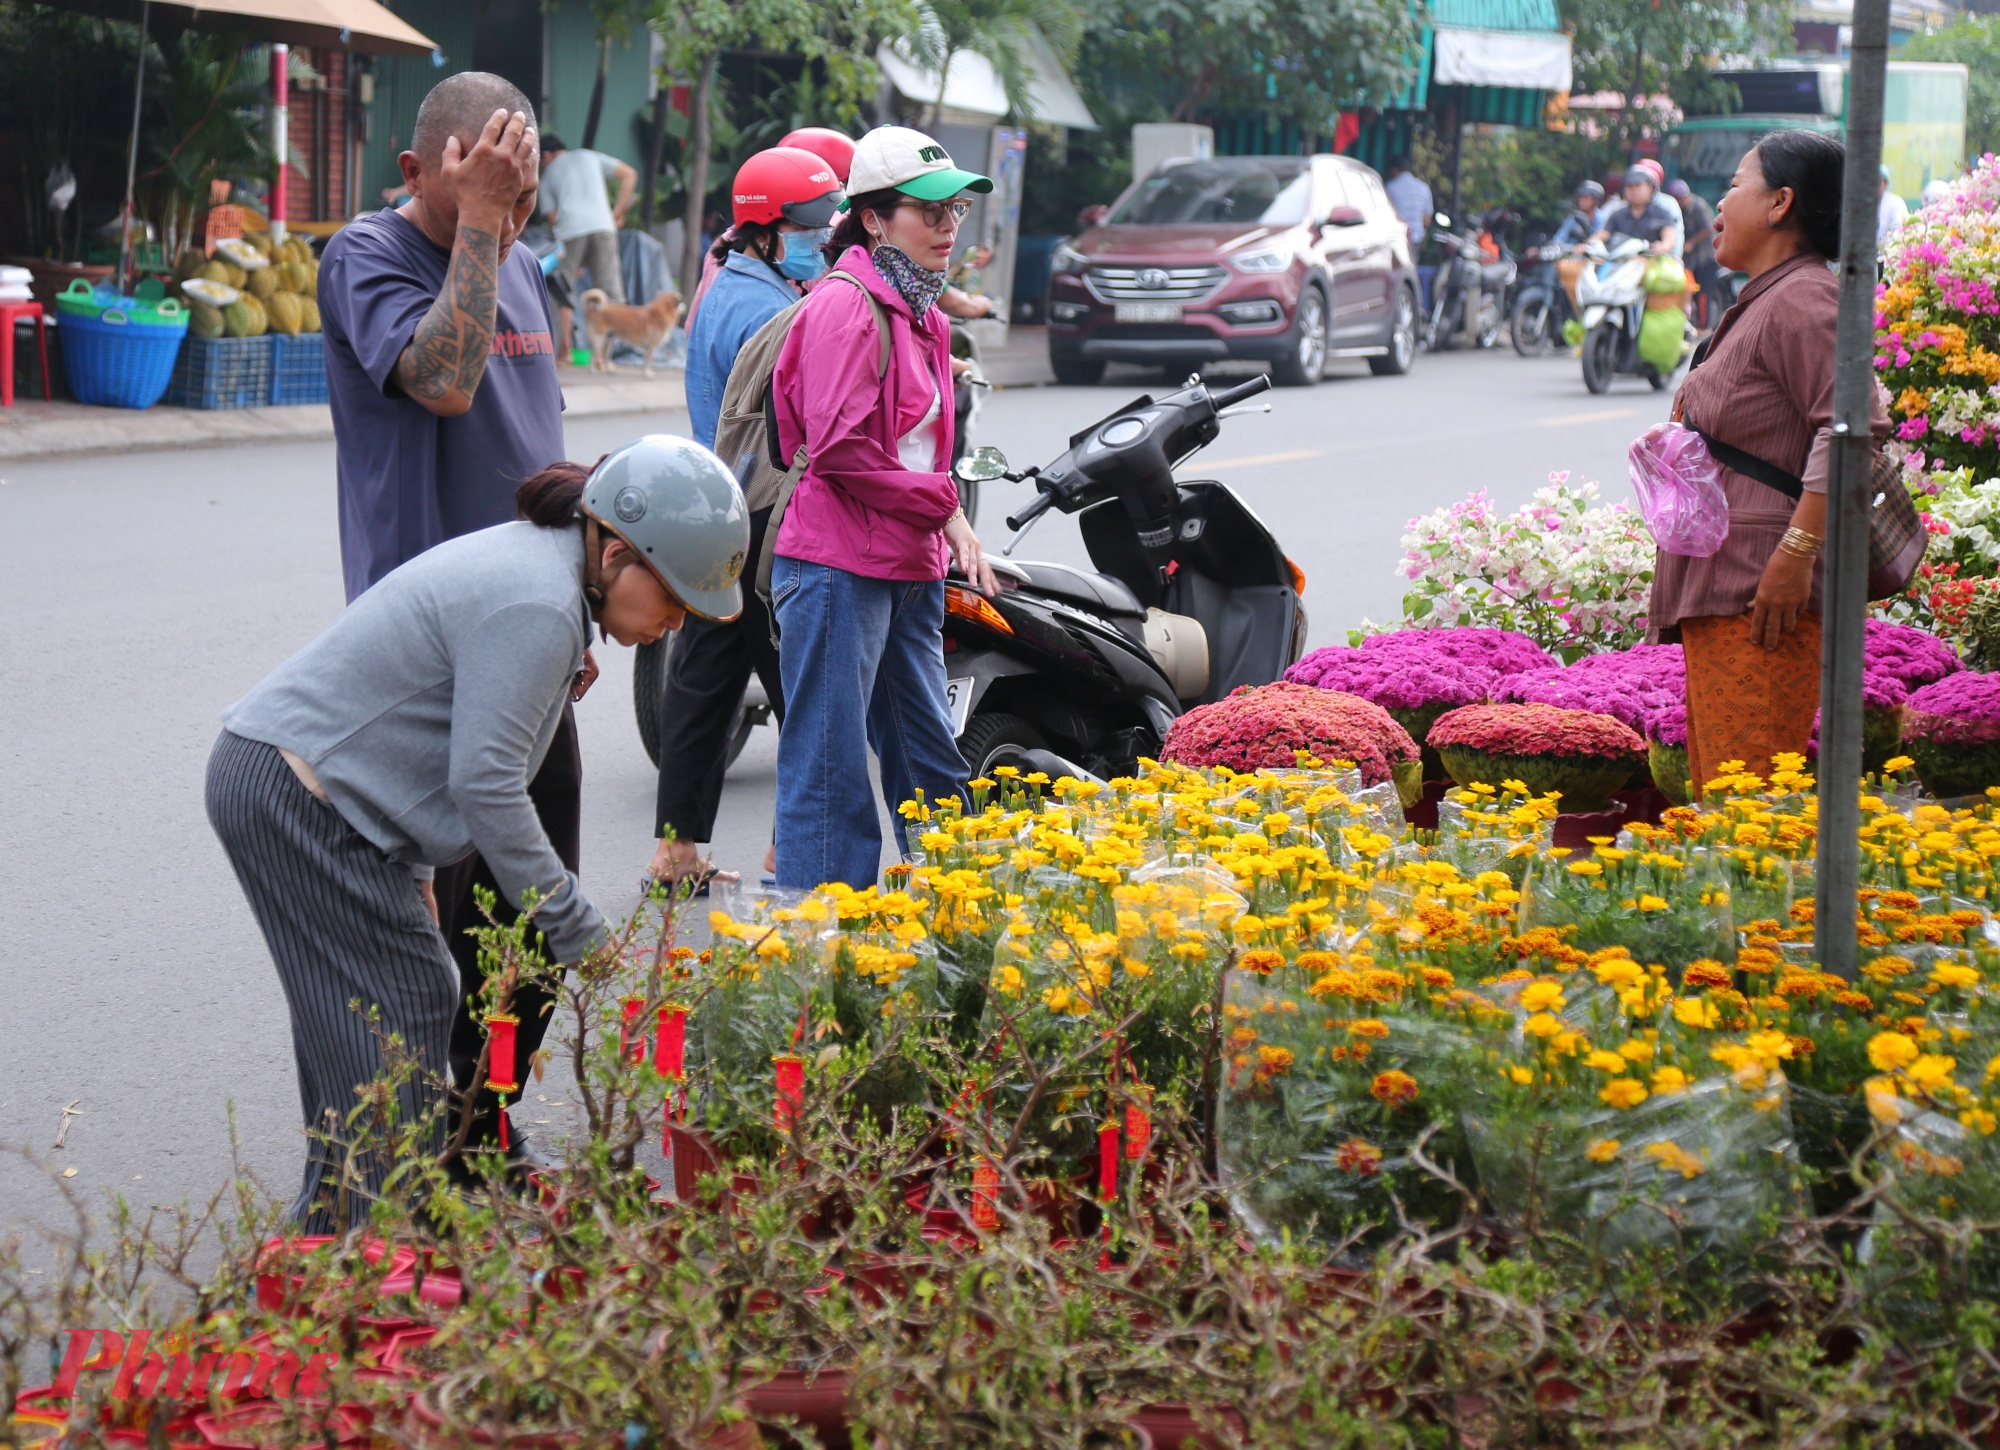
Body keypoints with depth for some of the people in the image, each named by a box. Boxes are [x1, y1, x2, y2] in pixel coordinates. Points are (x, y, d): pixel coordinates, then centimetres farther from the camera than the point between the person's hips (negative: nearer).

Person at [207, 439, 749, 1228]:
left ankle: (331, 1239, 17)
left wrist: (415, 870, 18)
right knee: (392, 1018, -10)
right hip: (296, 800, -11)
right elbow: (485, 784, -23)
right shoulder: (534, 607, -22)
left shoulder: (535, 560, 11)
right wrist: (579, 934, -16)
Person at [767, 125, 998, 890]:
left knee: (932, 767, 13)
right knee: (830, 773, -5)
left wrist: (948, 537, 9)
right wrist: (943, 506, -12)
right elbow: (838, 449, -18)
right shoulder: (846, 305, -11)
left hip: (910, 568, 10)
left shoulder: (921, 314, 18)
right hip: (840, 568, -10)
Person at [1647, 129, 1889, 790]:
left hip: (1763, 595, -11)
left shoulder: (1803, 298, -13)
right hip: (1720, 595, 11)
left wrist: (1798, 551, -27)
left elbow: (1851, 426, -25)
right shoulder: (1764, 301, 21)